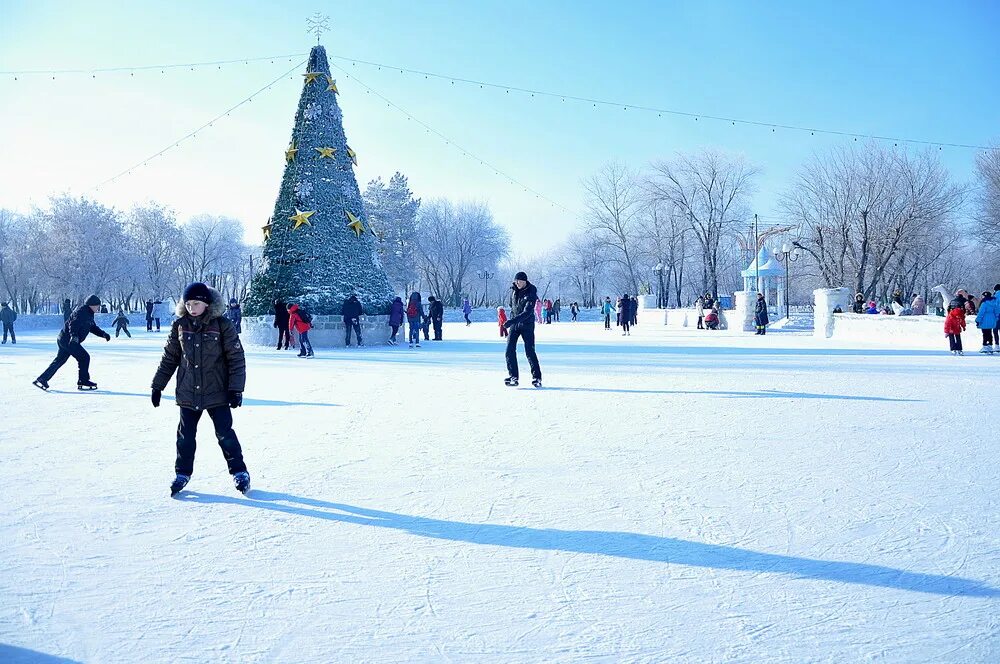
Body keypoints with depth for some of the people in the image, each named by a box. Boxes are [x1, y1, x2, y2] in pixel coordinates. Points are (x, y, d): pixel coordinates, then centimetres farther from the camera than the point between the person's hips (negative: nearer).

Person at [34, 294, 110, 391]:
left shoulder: (89, 314, 16)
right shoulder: (81, 312, -16)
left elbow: (93, 328, 24)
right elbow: (73, 324, -29)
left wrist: (103, 334, 11)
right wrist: (74, 335, -44)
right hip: (67, 340, -11)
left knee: (59, 361, 15)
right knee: (84, 357, -8)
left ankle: (42, 379, 20)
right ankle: (83, 381, -3)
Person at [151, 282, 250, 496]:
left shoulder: (222, 325, -9)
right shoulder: (180, 326, 1)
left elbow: (236, 358, -7)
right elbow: (169, 358, 11)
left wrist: (236, 389, -11)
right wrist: (157, 386, 11)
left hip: (217, 392, -3)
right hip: (187, 393, 3)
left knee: (225, 433, -1)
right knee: (185, 435, 9)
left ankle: (239, 472, 14)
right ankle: (183, 473, 25)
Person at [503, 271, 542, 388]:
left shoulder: (531, 293, -18)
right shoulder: (514, 289, 1)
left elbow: (527, 313, -27)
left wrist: (511, 321, -37)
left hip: (527, 325, -5)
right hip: (514, 324, 5)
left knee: (530, 351, -8)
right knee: (510, 351, -5)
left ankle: (536, 378, 1)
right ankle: (512, 376, 2)